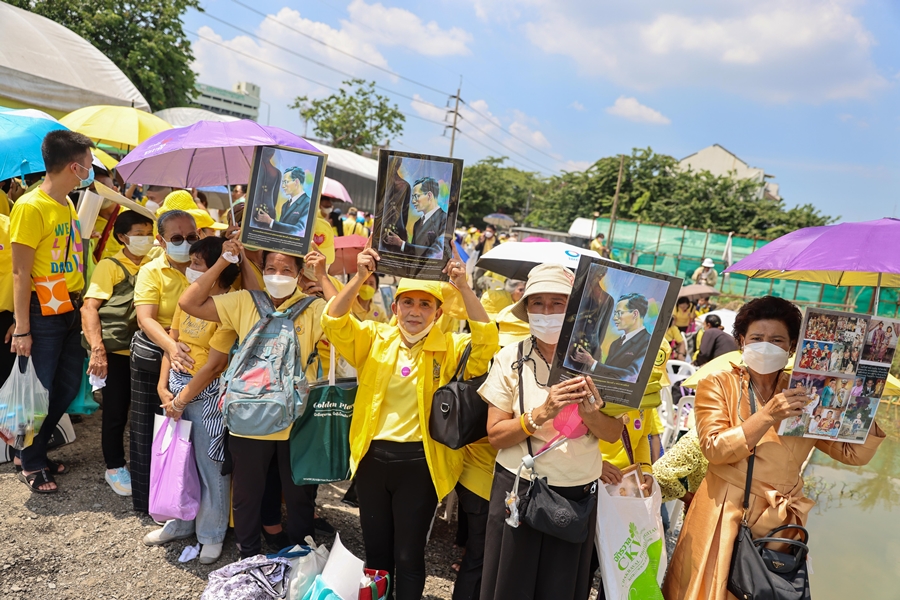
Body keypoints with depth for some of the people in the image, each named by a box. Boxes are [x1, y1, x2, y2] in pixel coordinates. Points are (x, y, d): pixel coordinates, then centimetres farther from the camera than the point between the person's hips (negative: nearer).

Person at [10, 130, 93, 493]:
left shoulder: (68, 205, 10)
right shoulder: (30, 207, -14)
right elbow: (20, 273, -16)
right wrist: (22, 329, -17)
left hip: (71, 313, 8)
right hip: (43, 316, -8)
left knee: (67, 388, 15)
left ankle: (35, 451, 33)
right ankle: (31, 465, 23)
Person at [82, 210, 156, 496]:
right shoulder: (109, 266, -5)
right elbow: (89, 308, -12)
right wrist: (97, 348, -23)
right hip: (118, 351, -4)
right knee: (116, 411, 5)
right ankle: (114, 467, 21)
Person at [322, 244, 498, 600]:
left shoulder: (450, 348, -2)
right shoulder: (374, 338, 3)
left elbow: (486, 340, -18)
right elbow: (333, 322, -9)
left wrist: (463, 287, -24)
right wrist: (359, 278, -22)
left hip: (420, 461, -2)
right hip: (372, 457, 3)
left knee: (408, 555, 10)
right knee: (375, 548, 19)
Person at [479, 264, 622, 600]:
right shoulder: (511, 358, -9)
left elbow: (613, 434, -2)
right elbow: (495, 435, -11)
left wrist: (590, 413, -23)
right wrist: (543, 413, -25)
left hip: (579, 496, 1)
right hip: (519, 492, -1)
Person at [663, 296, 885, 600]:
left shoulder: (804, 394, 4)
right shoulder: (717, 385, -5)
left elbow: (855, 453, 3)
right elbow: (714, 449, -17)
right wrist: (768, 416, -25)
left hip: (781, 519, 3)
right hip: (724, 515, -2)